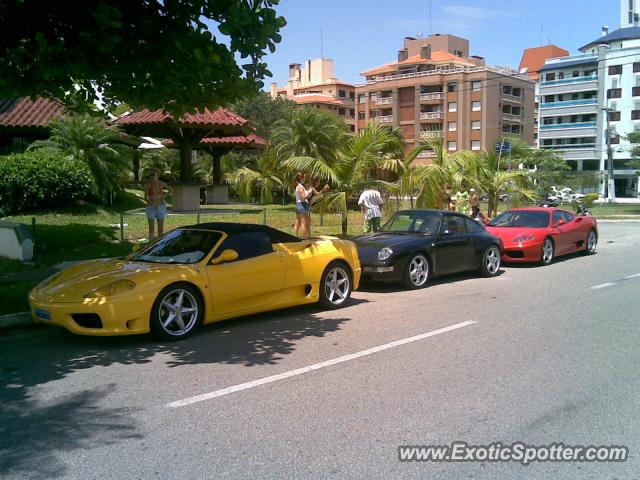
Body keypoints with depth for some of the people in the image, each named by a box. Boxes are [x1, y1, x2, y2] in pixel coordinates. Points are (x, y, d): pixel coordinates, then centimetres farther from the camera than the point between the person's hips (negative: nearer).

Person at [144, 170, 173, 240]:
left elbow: (171, 190, 11)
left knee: (161, 228, 7)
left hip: (160, 207, 3)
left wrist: (164, 196, 1)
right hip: (151, 208, -3)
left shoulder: (161, 183, -2)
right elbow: (145, 198, -11)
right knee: (151, 228, -5)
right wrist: (152, 203, -22)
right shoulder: (148, 184, -11)